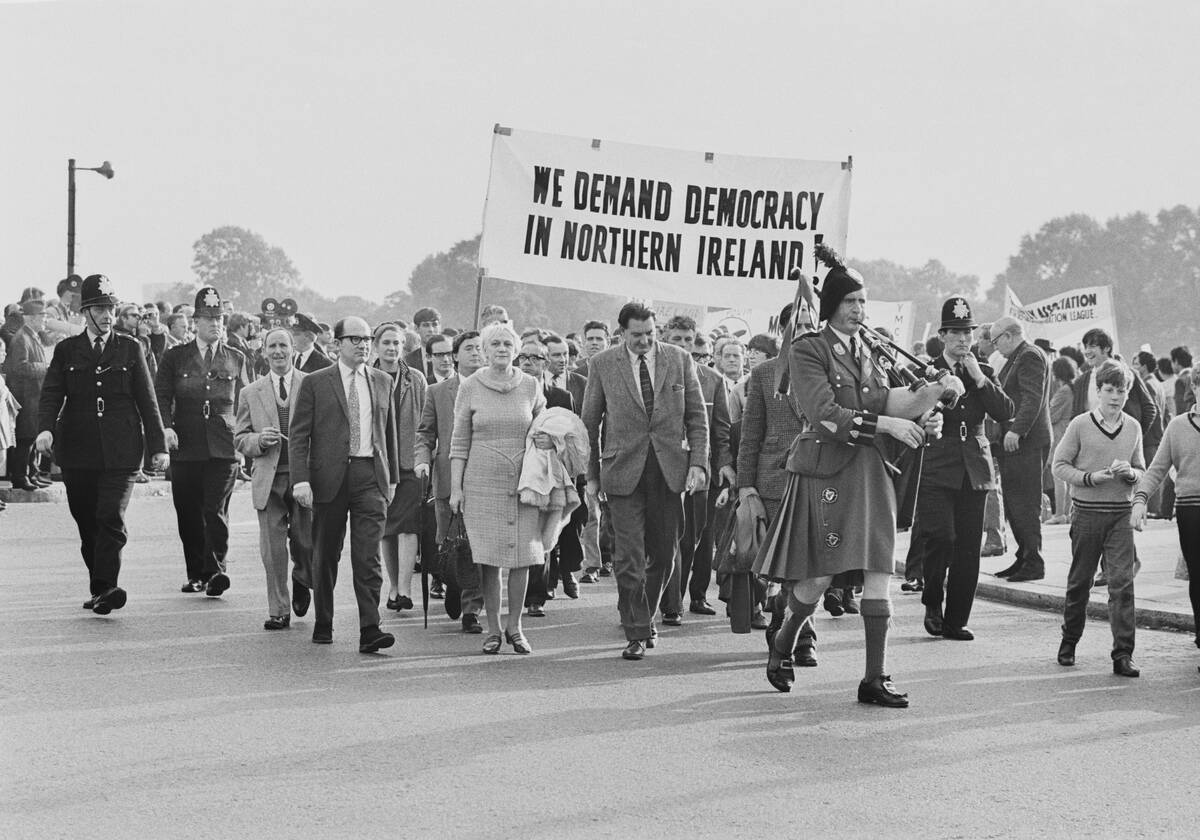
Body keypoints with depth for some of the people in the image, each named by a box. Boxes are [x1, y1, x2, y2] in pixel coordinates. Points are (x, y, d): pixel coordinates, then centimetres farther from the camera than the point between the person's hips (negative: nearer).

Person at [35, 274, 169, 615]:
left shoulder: (130, 349, 8)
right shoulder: (66, 350, 9)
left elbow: (147, 400, 8)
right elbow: (51, 394, 1)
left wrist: (158, 446, 3)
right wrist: (45, 428, -18)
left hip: (120, 450, -1)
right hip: (77, 451, 2)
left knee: (111, 518, -15)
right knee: (87, 523, 6)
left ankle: (106, 587, -19)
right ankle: (100, 589, 17)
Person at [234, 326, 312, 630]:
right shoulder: (250, 393, 10)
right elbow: (239, 439, 11)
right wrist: (260, 440, -9)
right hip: (269, 479, 1)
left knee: (306, 543, 1)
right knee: (272, 550, -1)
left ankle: (301, 581, 34)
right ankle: (278, 611, 8)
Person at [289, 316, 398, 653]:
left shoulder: (383, 382, 12)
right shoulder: (315, 383, 2)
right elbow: (299, 435, -1)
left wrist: (392, 476, 17)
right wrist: (300, 480, -11)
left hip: (371, 475, 1)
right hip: (329, 477, -1)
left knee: (368, 556, -8)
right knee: (325, 556, 8)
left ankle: (369, 631, -12)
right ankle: (323, 625, 23)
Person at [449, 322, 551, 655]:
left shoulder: (531, 386, 6)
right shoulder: (470, 387, 2)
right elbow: (460, 442, 4)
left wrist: (550, 438, -2)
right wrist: (455, 487, -1)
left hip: (523, 481, 1)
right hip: (482, 481, -1)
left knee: (523, 556, -2)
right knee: (488, 558, -1)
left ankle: (514, 626, 12)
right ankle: (493, 628, 10)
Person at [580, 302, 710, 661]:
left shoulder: (679, 360, 5)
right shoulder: (602, 365, 2)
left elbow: (697, 416, 8)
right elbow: (590, 422, 7)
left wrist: (697, 462, -2)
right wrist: (592, 474, 5)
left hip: (670, 469, 2)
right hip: (623, 470, -2)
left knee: (663, 555, 9)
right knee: (630, 557, -6)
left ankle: (645, 618, 30)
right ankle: (636, 634, 1)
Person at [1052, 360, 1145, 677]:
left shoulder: (1133, 428, 7)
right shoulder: (1080, 425, -4)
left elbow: (1141, 471, 15)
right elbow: (1059, 465, -2)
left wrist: (1130, 473, -8)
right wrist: (1089, 478, -16)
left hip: (1121, 514, 2)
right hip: (1087, 511, -2)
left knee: (1122, 583, -7)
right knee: (1079, 581, 9)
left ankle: (1123, 654, -7)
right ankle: (1069, 642, 29)